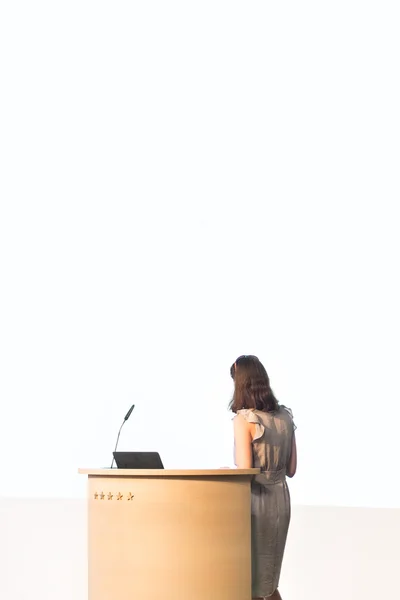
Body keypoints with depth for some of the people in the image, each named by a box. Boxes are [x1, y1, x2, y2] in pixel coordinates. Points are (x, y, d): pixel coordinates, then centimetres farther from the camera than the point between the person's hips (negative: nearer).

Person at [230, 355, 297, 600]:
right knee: (267, 579, 19)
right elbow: (291, 469, 10)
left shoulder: (244, 419, -14)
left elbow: (245, 471, -17)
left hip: (256, 499, -7)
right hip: (280, 498, 7)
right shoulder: (285, 416, 5)